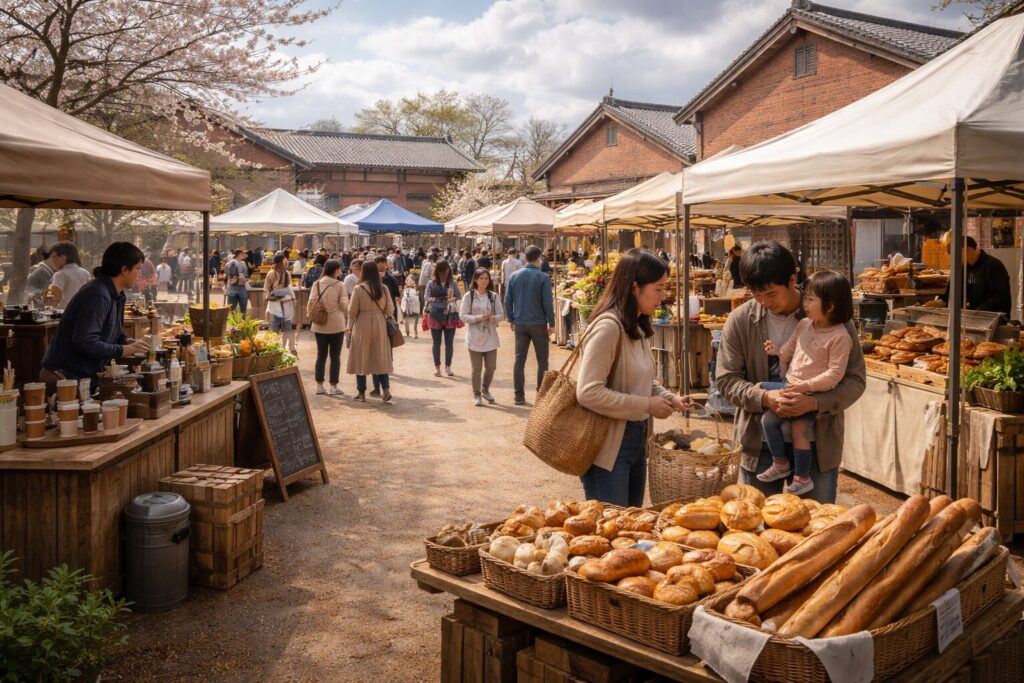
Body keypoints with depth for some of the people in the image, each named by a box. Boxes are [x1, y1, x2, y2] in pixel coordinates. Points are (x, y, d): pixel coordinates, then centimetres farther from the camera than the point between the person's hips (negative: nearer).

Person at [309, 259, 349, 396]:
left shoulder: (316, 284, 0)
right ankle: (333, 386, 5)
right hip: (337, 325, -3)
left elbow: (311, 302, -1)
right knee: (335, 356, 5)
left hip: (320, 325, 3)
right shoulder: (340, 285, -8)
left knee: (321, 355, 11)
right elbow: (344, 304, -8)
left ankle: (319, 385, 13)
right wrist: (346, 317, 9)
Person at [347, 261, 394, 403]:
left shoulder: (358, 289, -10)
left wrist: (350, 327, 6)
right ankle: (386, 389, -2)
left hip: (362, 326, -3)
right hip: (379, 326, 3)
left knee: (361, 359, 7)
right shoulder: (383, 289, -2)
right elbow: (389, 310, 1)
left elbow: (352, 311, -8)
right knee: (381, 358, 9)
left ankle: (361, 392, 11)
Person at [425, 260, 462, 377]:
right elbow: (426, 296, -4)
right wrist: (435, 299, -20)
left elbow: (459, 296, 3)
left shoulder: (453, 283, 5)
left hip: (450, 315, 1)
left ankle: (448, 366, 16)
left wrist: (452, 298, -17)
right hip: (436, 315, -1)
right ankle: (437, 367, 18)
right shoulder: (431, 283, 2)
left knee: (449, 342, 4)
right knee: (436, 342, 7)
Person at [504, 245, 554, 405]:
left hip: (520, 324, 3)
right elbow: (547, 302, -11)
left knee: (519, 360, 8)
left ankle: (519, 396, 10)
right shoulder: (543, 277, -11)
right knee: (542, 361, 7)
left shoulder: (514, 276, 1)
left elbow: (508, 300, 3)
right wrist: (551, 323, -1)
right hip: (538, 324, -3)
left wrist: (512, 320, 13)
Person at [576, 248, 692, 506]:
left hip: (636, 441, 9)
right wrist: (647, 405, -21)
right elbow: (588, 392, -26)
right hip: (608, 447, -9)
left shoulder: (639, 327, 8)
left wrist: (669, 398, 2)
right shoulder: (608, 327, -21)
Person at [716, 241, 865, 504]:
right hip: (760, 443, 1)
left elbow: (855, 379, -6)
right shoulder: (740, 320, -6)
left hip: (817, 445, -1)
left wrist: (815, 403, -24)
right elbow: (726, 379, -4)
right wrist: (764, 397, -22)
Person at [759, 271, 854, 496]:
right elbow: (789, 351, 19)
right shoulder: (804, 325, 7)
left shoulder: (839, 337, -15)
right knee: (767, 419, -4)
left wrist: (806, 386, -24)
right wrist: (776, 351, -3)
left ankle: (802, 478, 7)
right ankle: (780, 463, 13)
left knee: (799, 429, -11)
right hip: (790, 387, 7)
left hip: (813, 394, -7)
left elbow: (834, 374, -18)